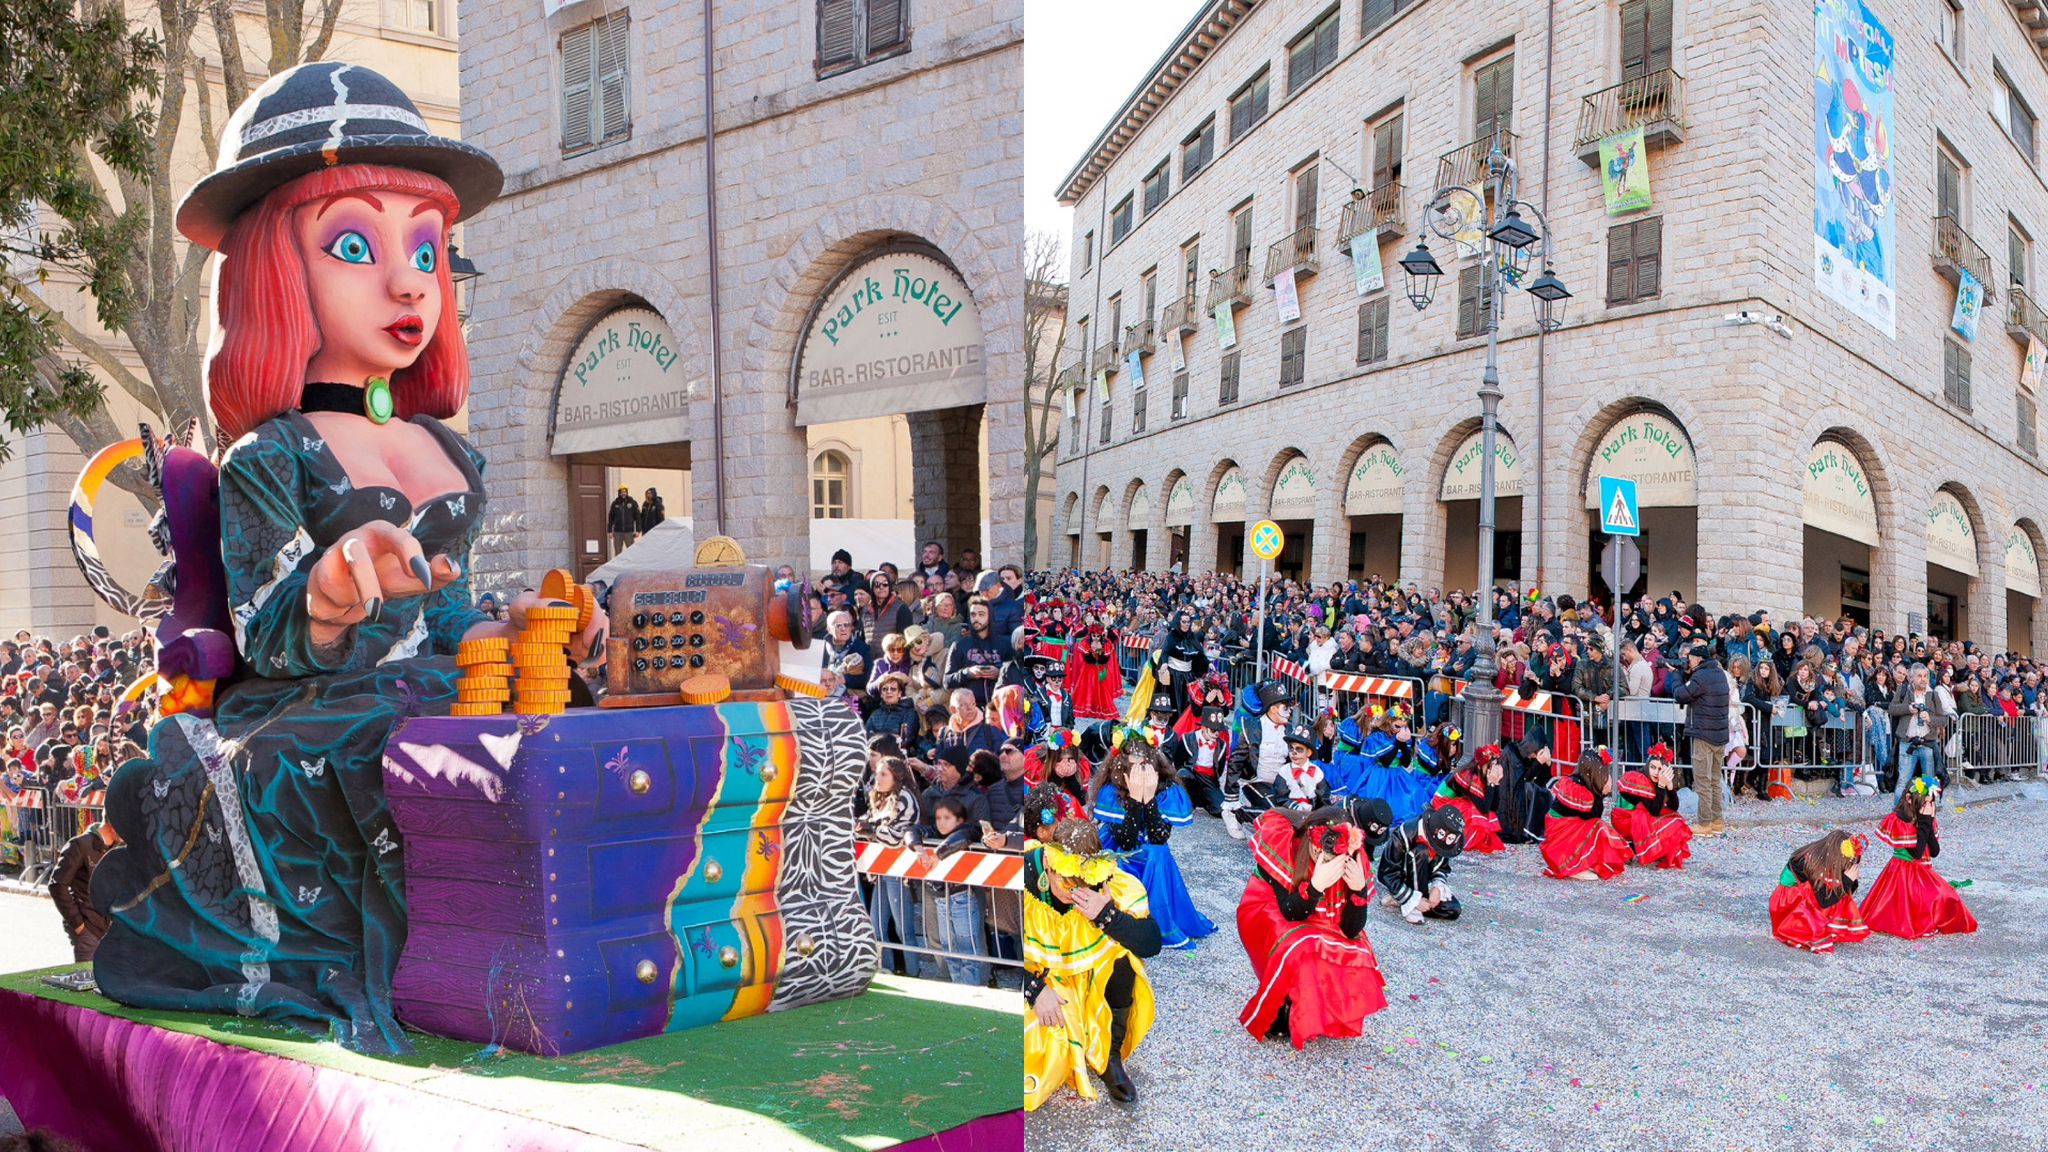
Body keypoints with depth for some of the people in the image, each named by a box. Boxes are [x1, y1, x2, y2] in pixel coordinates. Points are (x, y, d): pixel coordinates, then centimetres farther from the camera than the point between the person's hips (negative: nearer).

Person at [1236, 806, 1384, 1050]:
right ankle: (1277, 1019, -7)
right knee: (1300, 952, -32)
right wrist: (1317, 885, -44)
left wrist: (1359, 889, -34)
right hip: (1268, 914, -4)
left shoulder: (1352, 857, -19)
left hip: (1315, 922, 4)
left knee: (1353, 954, -20)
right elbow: (1290, 913, -26)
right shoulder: (1280, 840, -29)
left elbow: (1351, 929, -17)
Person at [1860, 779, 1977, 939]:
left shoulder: (1924, 820, 7)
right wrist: (1924, 823, -20)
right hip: (1903, 874, -7)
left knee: (1946, 896, -10)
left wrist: (1928, 823, -10)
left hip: (1922, 872, 8)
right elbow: (1916, 852, -24)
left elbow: (1935, 852, -1)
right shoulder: (1898, 821, -16)